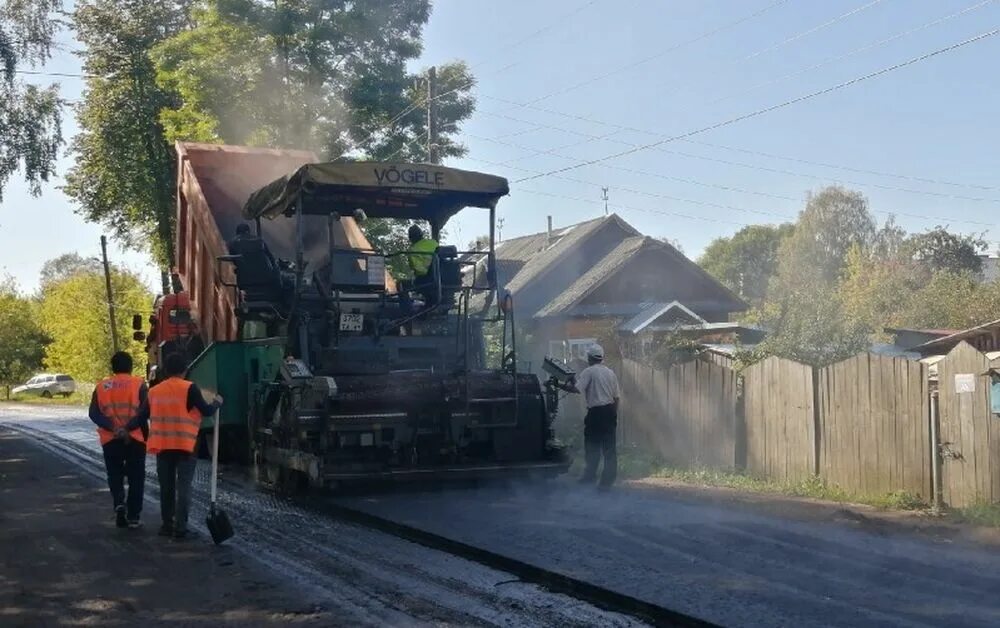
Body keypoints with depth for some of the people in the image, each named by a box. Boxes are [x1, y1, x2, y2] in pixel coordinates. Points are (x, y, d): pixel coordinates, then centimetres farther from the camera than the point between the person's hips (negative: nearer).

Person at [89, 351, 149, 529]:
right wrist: (129, 427, -14)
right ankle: (133, 517, 6)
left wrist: (112, 427, -11)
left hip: (110, 439, 2)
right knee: (135, 477, 8)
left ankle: (119, 503, -9)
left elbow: (93, 413, -2)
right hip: (135, 438, -2)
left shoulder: (101, 386, 7)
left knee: (115, 475, 15)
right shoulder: (139, 384, -1)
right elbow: (145, 410, -13)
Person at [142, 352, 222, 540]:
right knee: (183, 486, -2)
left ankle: (167, 525, 16)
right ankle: (180, 527, -8)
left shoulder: (154, 391, 6)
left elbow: (148, 416, 12)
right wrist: (217, 403, 13)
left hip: (162, 444, 4)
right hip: (185, 444, -4)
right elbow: (206, 410, -6)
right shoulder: (189, 388, -8)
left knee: (166, 487, 13)